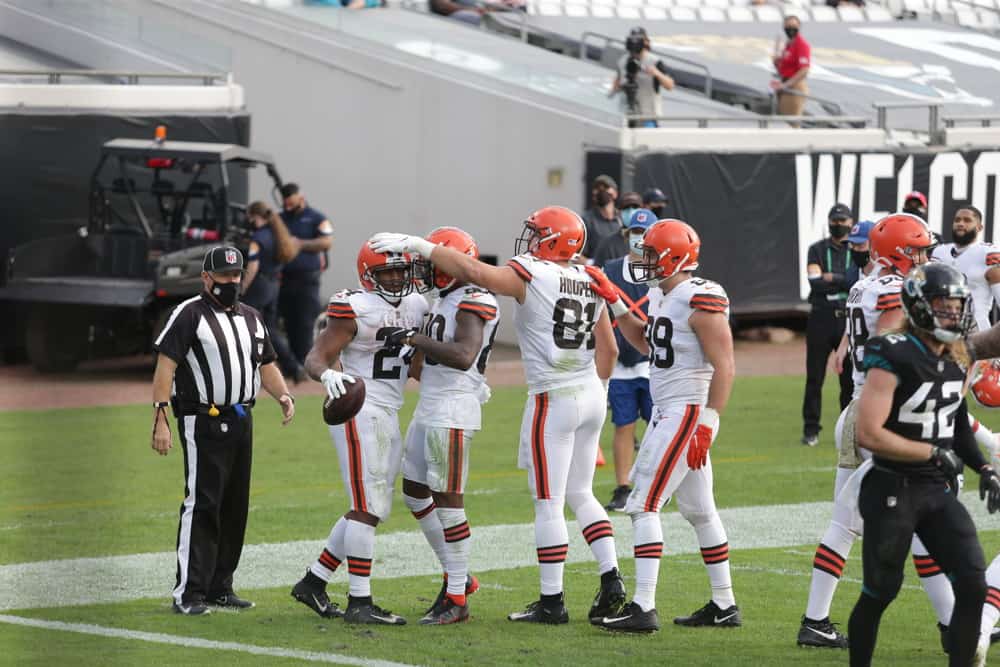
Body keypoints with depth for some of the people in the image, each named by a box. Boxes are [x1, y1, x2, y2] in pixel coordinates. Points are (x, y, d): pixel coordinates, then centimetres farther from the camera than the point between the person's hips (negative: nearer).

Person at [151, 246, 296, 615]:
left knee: (235, 506, 10)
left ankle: (220, 586, 19)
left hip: (241, 419, 8)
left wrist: (284, 396, 1)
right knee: (202, 504, -12)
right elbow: (166, 366, -13)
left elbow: (266, 365, 22)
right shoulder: (189, 315, -7)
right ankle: (188, 592, -11)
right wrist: (160, 420, -20)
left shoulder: (250, 318, 16)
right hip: (203, 421, -8)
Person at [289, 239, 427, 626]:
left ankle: (313, 583, 19)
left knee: (374, 510, 11)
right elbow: (316, 357, -16)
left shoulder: (415, 307, 11)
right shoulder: (356, 310, -12)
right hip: (358, 412, -9)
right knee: (367, 508, -10)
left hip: (388, 418, 9)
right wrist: (327, 374, -37)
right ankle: (360, 603, -8)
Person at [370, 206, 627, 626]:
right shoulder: (590, 283, 9)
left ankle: (552, 602, 1)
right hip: (591, 395, 7)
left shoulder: (530, 276, -12)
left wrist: (416, 245, -19)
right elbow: (609, 349, 13)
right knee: (580, 494, 18)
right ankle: (611, 579, 8)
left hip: (554, 399, -7)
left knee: (548, 504, -1)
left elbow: (474, 271, -24)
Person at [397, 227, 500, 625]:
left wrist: (416, 339, -26)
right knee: (414, 492, 14)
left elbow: (463, 356, -29)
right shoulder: (445, 301, 15)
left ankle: (457, 600, 1)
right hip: (429, 409, 10)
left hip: (452, 413, -10)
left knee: (447, 500, -6)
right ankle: (457, 576, 25)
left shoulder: (472, 303, -15)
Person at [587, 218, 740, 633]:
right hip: (667, 412, 10)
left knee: (644, 505, -12)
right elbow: (644, 343, 29)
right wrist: (612, 300, 19)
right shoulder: (662, 296, 12)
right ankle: (724, 606, 21)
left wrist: (707, 424, -22)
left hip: (688, 411, -10)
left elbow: (725, 367, -19)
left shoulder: (700, 302, -17)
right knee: (698, 510, 14)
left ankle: (643, 608, -14)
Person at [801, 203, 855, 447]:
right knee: (815, 376, 2)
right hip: (822, 317, 0)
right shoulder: (817, 250, 6)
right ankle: (811, 428, 8)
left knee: (850, 376, 3)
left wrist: (831, 278, -13)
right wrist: (846, 282, -15)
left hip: (849, 317, 0)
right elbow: (815, 282, -9)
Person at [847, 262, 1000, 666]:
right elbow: (869, 435, -23)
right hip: (893, 492, -7)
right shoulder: (895, 359, -18)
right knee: (880, 593, 5)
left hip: (939, 492, 7)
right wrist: (935, 453, -16)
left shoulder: (955, 361, 8)